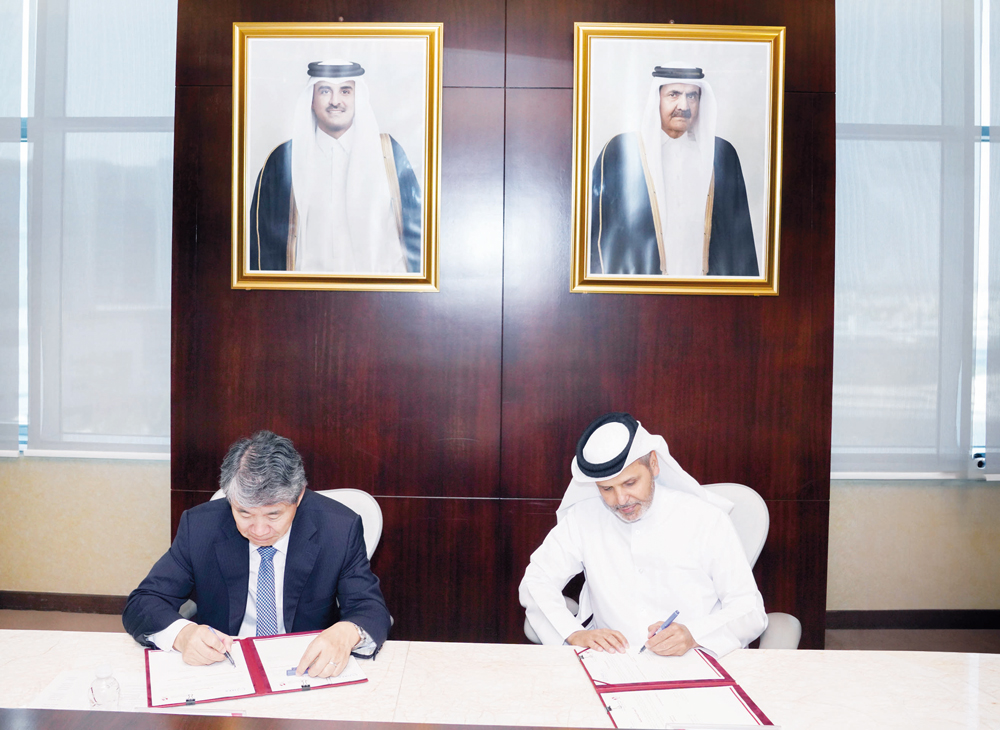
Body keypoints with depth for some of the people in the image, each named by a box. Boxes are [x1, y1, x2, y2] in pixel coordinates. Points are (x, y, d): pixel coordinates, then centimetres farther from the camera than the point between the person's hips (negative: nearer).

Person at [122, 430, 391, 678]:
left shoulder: (340, 527, -10)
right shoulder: (199, 525, -7)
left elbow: (373, 611, -9)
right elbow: (140, 605, -4)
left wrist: (345, 634, -33)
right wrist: (181, 633, -27)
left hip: (307, 673, 0)